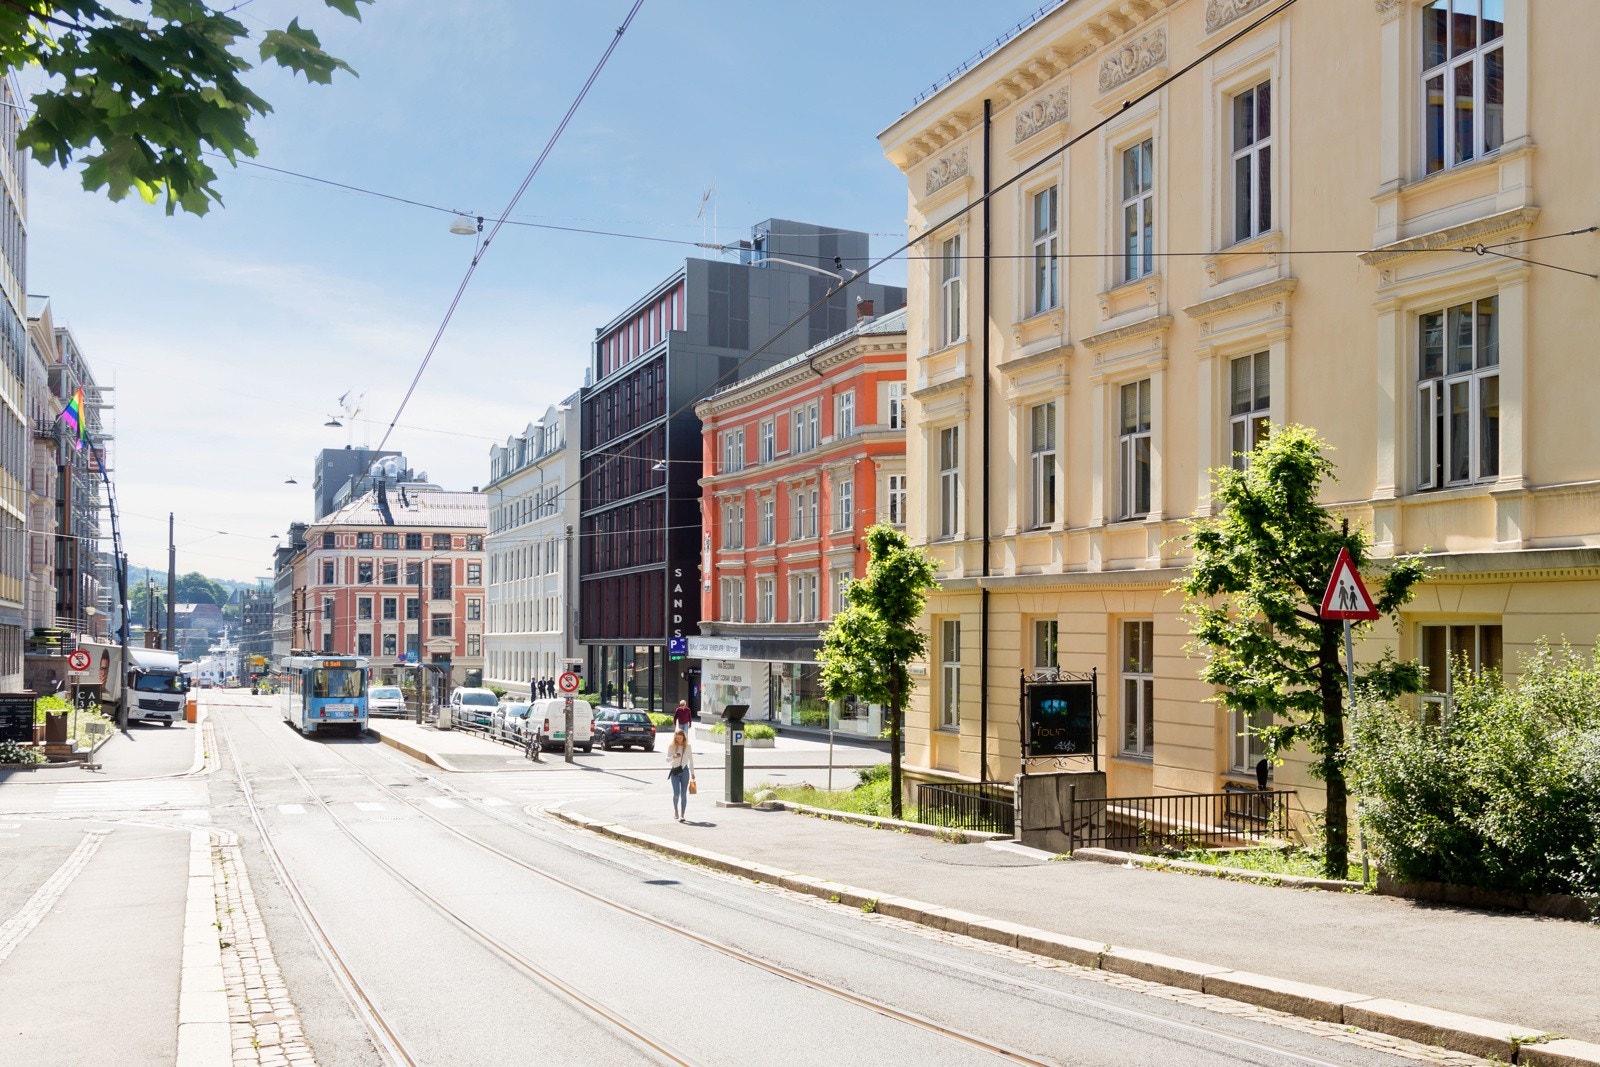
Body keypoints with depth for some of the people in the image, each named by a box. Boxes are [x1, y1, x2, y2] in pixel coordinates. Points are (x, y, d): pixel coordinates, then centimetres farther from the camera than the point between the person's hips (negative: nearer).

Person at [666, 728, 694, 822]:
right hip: (674, 772, -1)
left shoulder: (687, 747, 5)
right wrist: (673, 757, -23)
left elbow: (691, 760, 13)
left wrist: (692, 773, 12)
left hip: (684, 771, 1)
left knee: (683, 794, -3)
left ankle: (682, 815, -1)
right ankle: (675, 810, 16)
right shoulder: (671, 746, 2)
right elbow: (667, 759, -2)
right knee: (676, 793, -10)